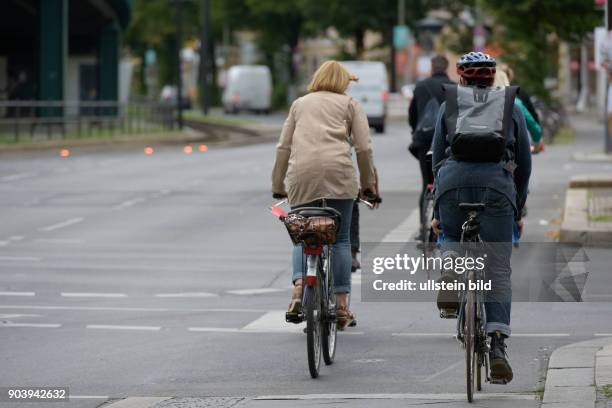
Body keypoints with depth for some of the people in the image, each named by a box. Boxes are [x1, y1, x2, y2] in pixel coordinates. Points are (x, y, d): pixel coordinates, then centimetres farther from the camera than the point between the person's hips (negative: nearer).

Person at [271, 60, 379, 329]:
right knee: (340, 238, 5)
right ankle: (341, 304, 2)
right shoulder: (350, 104, 17)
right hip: (338, 171, -2)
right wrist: (369, 184, 14)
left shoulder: (300, 104, 25)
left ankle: (299, 283, -16)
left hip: (301, 174, 2)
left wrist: (277, 184, 23)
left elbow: (283, 148, 19)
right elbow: (363, 148, 7)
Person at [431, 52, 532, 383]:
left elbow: (437, 157, 20)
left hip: (453, 179, 1)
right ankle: (497, 346, -8)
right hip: (498, 181, 0)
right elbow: (524, 162, 20)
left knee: (451, 238, 29)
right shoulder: (510, 105, 20)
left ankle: (451, 268, -5)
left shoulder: (449, 104, 20)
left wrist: (437, 212, 25)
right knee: (497, 271, 2)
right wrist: (518, 208, 28)